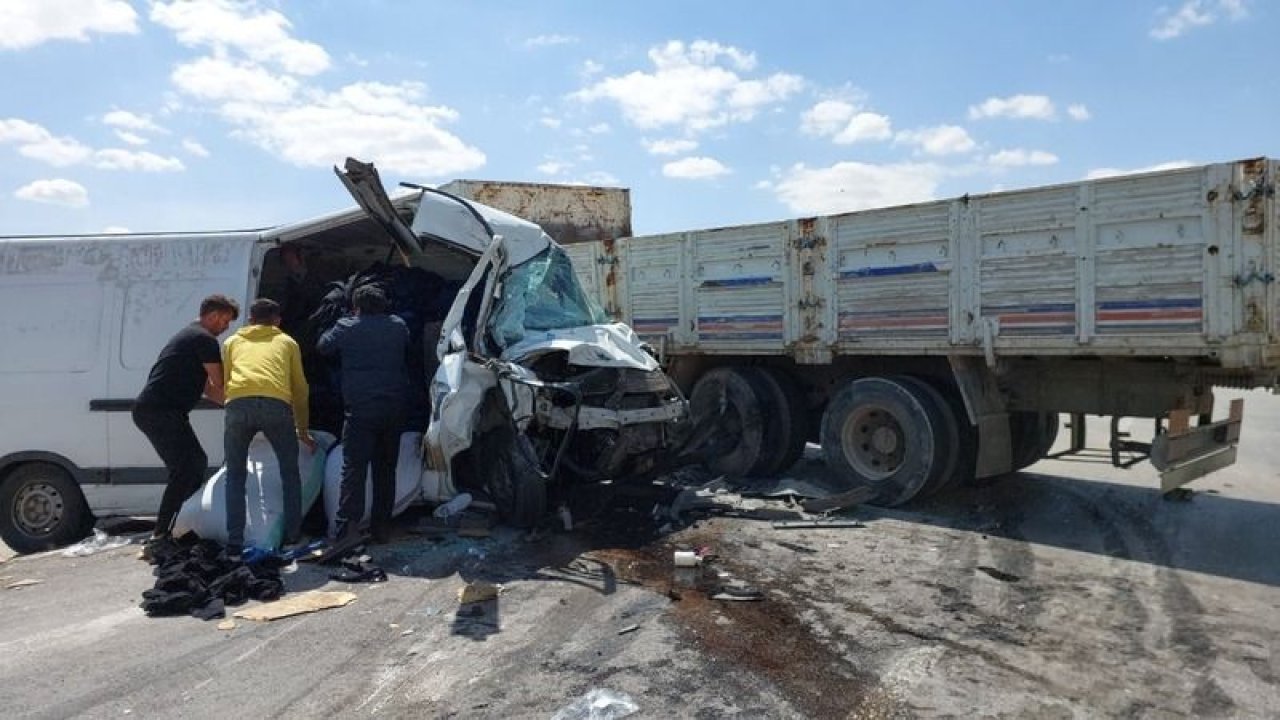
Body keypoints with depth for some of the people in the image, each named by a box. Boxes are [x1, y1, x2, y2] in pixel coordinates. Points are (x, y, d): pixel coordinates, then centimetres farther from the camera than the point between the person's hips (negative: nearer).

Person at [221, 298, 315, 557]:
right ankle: (293, 537, 16)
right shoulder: (287, 342, 30)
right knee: (290, 473, 18)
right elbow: (299, 388, 31)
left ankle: (234, 543, 10)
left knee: (235, 476, 17)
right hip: (276, 404, -1)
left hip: (237, 403, 1)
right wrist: (302, 430, 39)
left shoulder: (232, 342, 32)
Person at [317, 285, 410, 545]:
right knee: (386, 468, 12)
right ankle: (381, 527, 16)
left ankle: (348, 526, -16)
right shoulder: (399, 326, 8)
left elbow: (323, 347, 14)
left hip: (360, 409, -4)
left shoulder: (346, 328, -2)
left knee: (353, 468, -4)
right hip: (395, 408, 4)